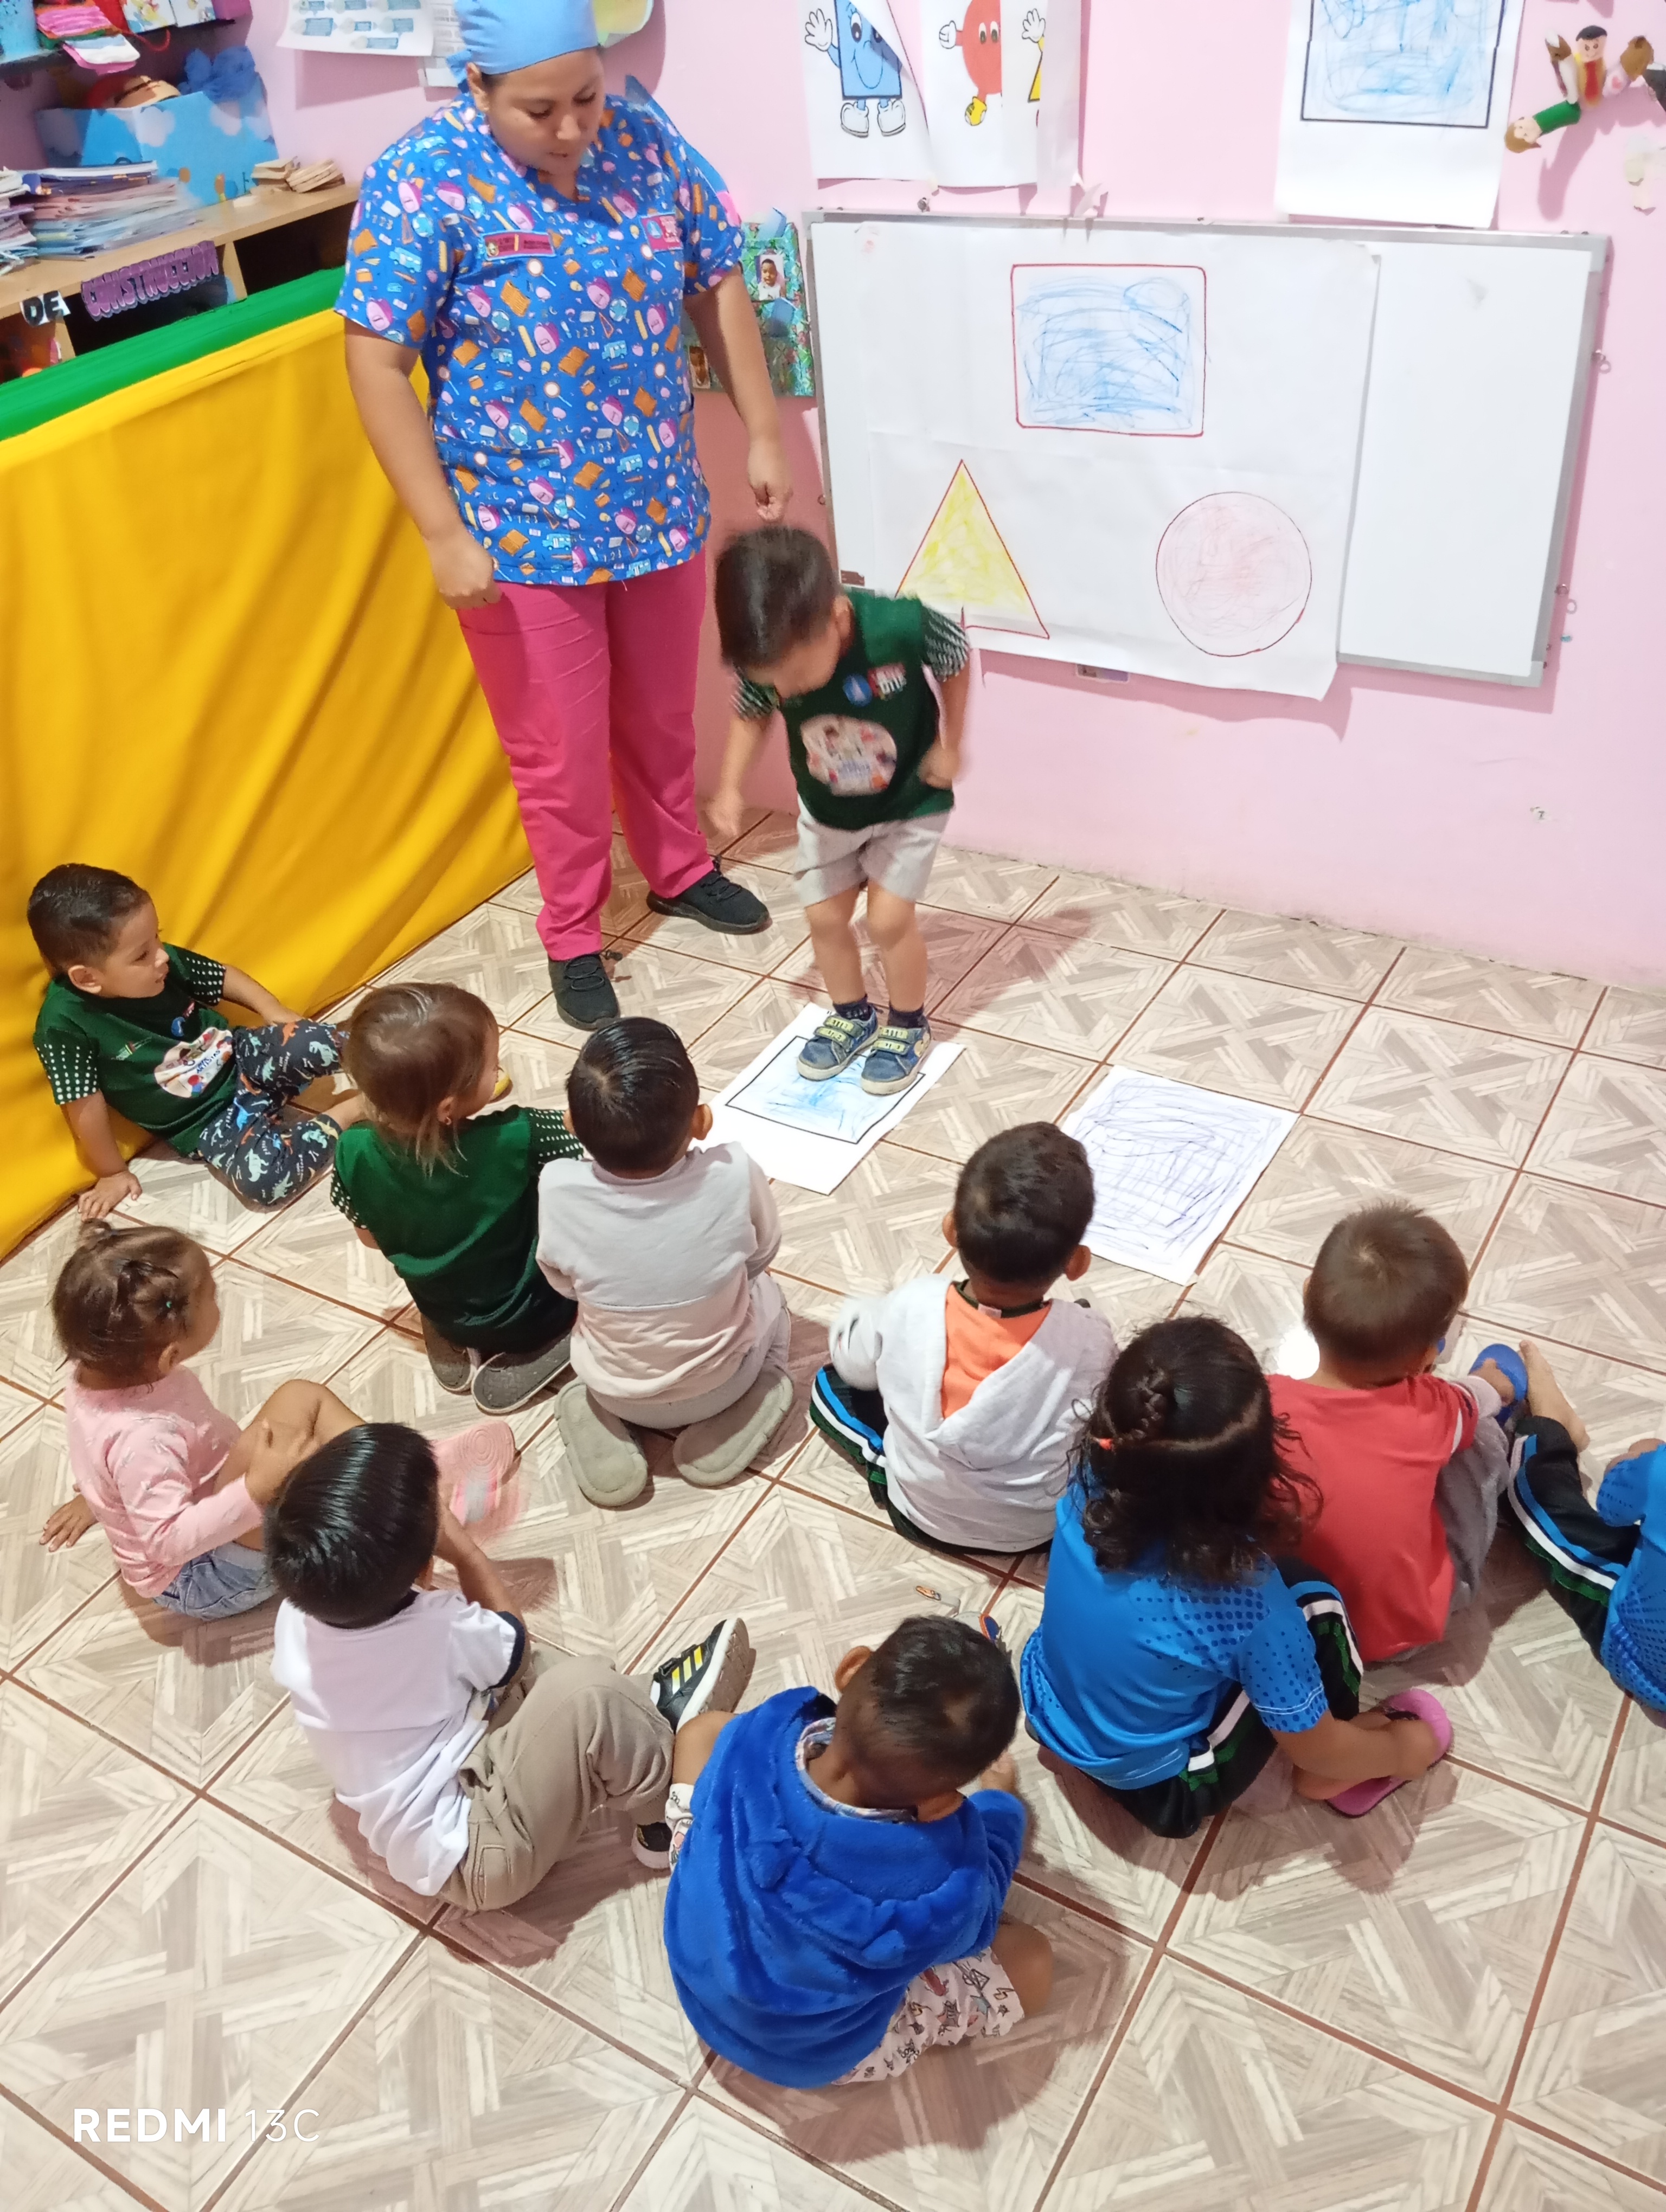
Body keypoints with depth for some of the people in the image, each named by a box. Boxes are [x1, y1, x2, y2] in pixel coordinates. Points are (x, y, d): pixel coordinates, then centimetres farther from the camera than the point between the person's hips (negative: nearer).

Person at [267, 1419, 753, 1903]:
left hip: (422, 1843, 9)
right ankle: (667, 1808, 2)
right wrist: (458, 1543, 2)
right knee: (587, 1691, -21)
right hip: (472, 1858, -8)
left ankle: (646, 1712, 12)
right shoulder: (438, 1631, -27)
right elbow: (512, 1642, -3)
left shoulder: (296, 1615, -9)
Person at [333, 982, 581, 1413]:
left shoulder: (357, 1151, -25)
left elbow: (371, 1238, -5)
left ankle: (464, 1346, 15)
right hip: (532, 1314, -4)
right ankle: (526, 1354, 4)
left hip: (445, 1316, 5)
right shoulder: (518, 1138, -38)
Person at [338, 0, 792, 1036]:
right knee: (561, 748, 8)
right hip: (523, 531, -4)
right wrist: (446, 533, -19)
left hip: (661, 505, 4)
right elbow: (378, 364, -16)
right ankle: (573, 935, 29)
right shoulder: (424, 179, -16)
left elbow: (718, 289, 8)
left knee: (662, 716, 21)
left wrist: (765, 434, 6)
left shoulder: (646, 136, -2)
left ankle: (679, 869, 46)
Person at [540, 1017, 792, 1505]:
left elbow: (564, 1282, -8)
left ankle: (599, 1421, 10)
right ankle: (733, 1417, 10)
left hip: (617, 1392, 0)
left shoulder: (558, 1191, -29)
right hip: (721, 1383, 0)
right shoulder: (734, 1176, -30)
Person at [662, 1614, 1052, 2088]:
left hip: (698, 1973, 3)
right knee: (1031, 1958, 5)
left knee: (707, 1729, 14)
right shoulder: (945, 1880, -38)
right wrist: (998, 1802, 7)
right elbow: (970, 1922, -10)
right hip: (820, 2054, -3)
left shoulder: (760, 1735, -32)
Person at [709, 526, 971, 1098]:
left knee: (889, 918, -5)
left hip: (910, 802, -3)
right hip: (826, 809, 4)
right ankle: (852, 1016, 35)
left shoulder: (902, 626, -38)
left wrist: (948, 746, -12)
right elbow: (751, 715, -4)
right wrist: (731, 786, -14)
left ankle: (908, 1025, 22)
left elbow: (957, 662, -15)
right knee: (824, 916, 9)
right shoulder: (766, 658, -27)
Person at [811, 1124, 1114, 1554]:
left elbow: (852, 1362, -8)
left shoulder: (912, 1306, -31)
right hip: (1037, 1527, -1)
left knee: (830, 1383, 20)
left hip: (921, 1512, 1)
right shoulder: (1089, 1341, -34)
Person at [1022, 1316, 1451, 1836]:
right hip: (1159, 1789, -5)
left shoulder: (1091, 1488, -25)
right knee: (1312, 1600, -4)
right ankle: (1336, 1775, 21)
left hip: (1052, 1714, 5)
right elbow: (1312, 1747, -17)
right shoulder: (1245, 1596, -36)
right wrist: (1399, 1751, 1)